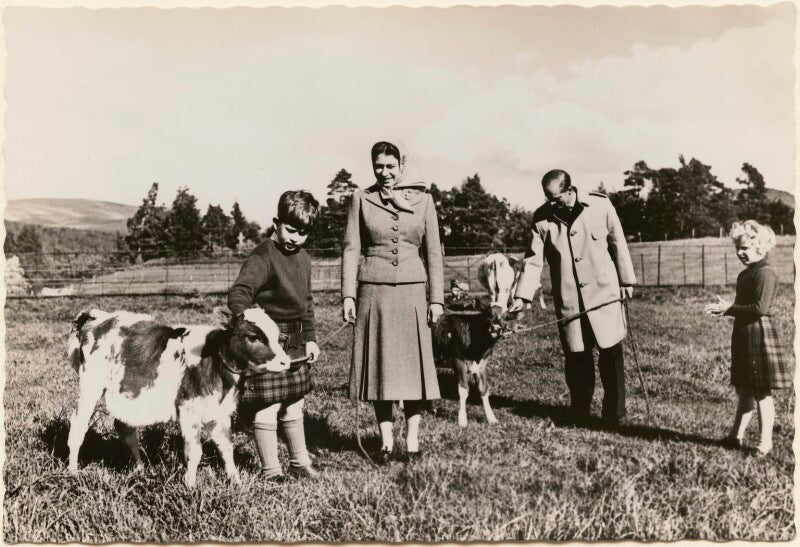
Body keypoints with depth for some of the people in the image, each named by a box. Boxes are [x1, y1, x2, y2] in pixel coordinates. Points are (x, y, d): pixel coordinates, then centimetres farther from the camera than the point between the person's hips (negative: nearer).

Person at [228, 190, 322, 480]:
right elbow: (237, 293, -25)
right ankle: (271, 470, 15)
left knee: (294, 407, 18)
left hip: (295, 342, 8)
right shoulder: (262, 257, -14)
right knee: (267, 409, 0)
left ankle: (299, 462, 32)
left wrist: (310, 338, 16)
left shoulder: (303, 259, 11)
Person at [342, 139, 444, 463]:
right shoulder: (361, 199, 5)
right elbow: (351, 249, 3)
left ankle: (412, 439, 15)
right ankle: (386, 440, 16)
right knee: (378, 364, 4)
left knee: (413, 363, 3)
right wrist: (348, 295, -5)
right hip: (373, 291, 0)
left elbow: (433, 252, 7)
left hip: (412, 291, 0)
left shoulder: (423, 200, 6)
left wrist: (436, 299, 3)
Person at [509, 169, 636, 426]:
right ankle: (579, 414, 21)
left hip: (604, 294, -1)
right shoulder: (542, 217, -2)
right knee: (576, 357, 6)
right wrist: (522, 296, -8)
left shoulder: (600, 205, -6)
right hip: (568, 300, 1)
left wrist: (626, 281, 8)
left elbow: (618, 243, 3)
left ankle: (614, 414, 17)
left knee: (611, 354, 3)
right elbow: (533, 260, 0)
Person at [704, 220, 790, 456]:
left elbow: (760, 308, -24)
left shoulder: (765, 273, -16)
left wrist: (729, 308, -20)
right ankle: (736, 435, 24)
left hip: (758, 336, -10)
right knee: (744, 390, 15)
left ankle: (765, 441, 7)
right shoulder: (746, 273, 14)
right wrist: (725, 308, 6)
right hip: (743, 335, 10)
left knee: (762, 391, -1)